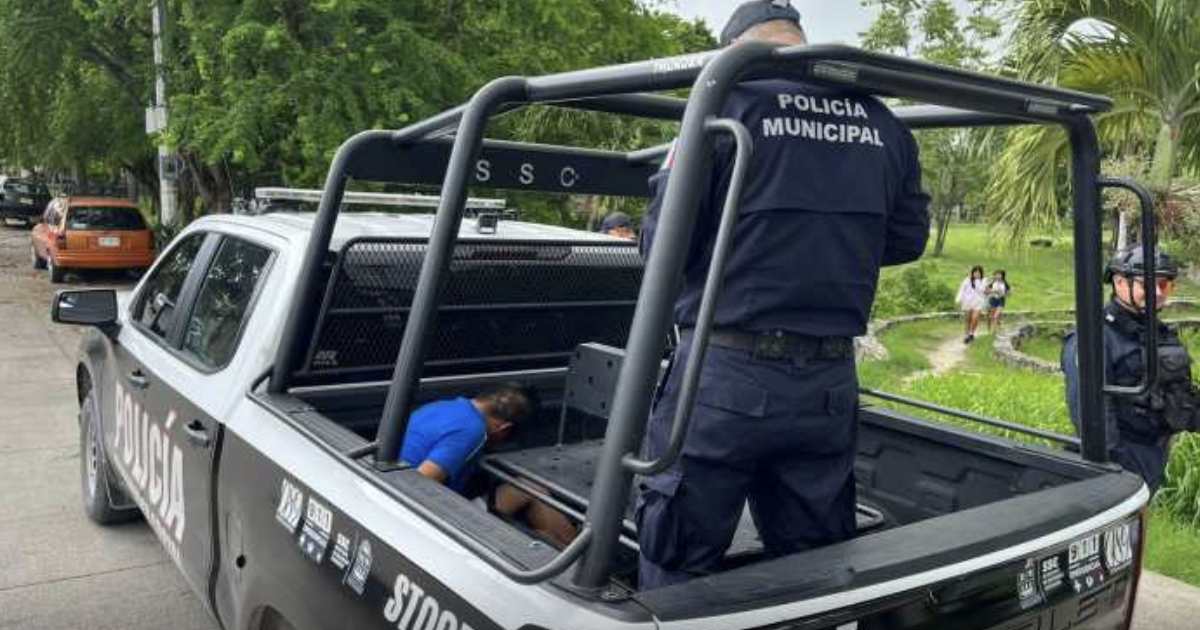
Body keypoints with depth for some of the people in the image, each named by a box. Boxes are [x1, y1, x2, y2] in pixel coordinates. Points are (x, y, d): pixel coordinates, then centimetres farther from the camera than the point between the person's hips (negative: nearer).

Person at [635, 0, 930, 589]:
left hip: (725, 375, -5)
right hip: (830, 384, 5)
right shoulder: (884, 124, 7)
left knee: (676, 575, 9)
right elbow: (906, 239, 17)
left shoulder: (726, 100, -8)